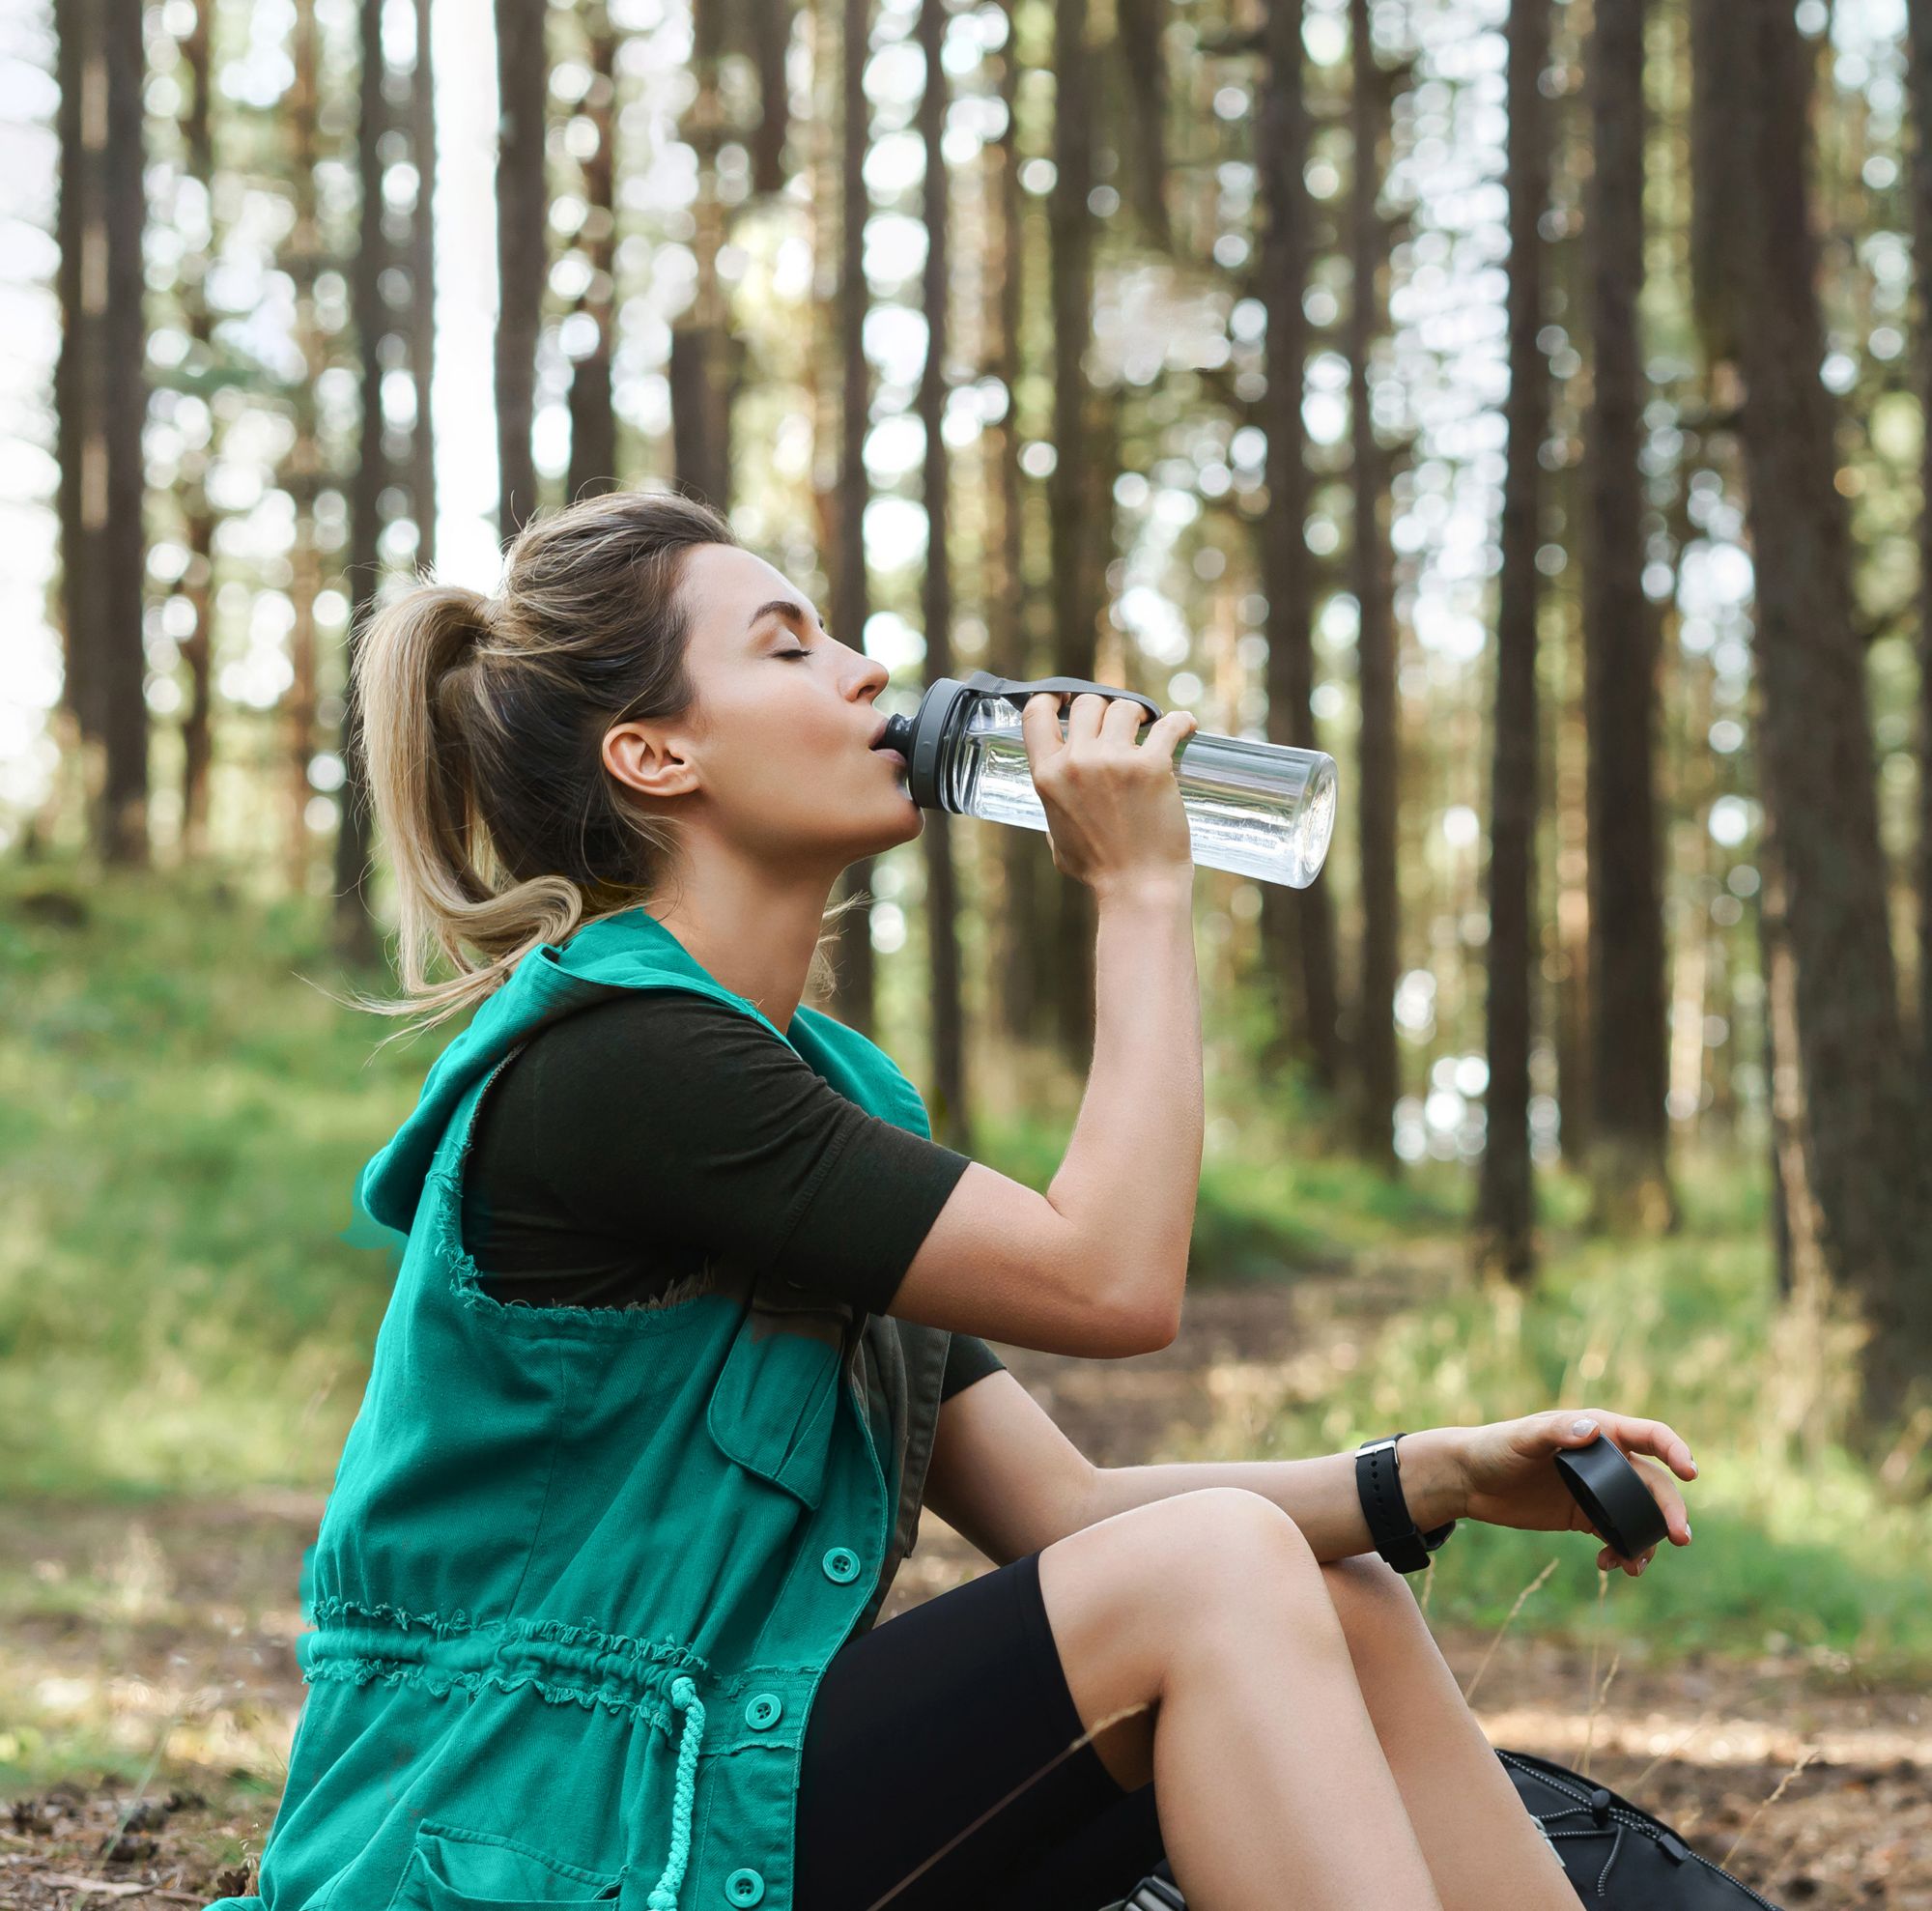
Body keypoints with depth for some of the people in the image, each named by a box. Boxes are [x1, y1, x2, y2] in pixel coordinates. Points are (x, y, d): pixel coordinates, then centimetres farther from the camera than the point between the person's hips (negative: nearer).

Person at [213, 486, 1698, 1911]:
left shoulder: (831, 1082, 15)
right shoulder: (600, 1063, -16)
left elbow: (1058, 1508, 8)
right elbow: (1111, 1279, -18)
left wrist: (1437, 1475, -3)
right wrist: (1141, 892, -9)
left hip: (725, 1785, 9)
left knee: (1337, 1611, -2)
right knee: (1215, 1573, -21)